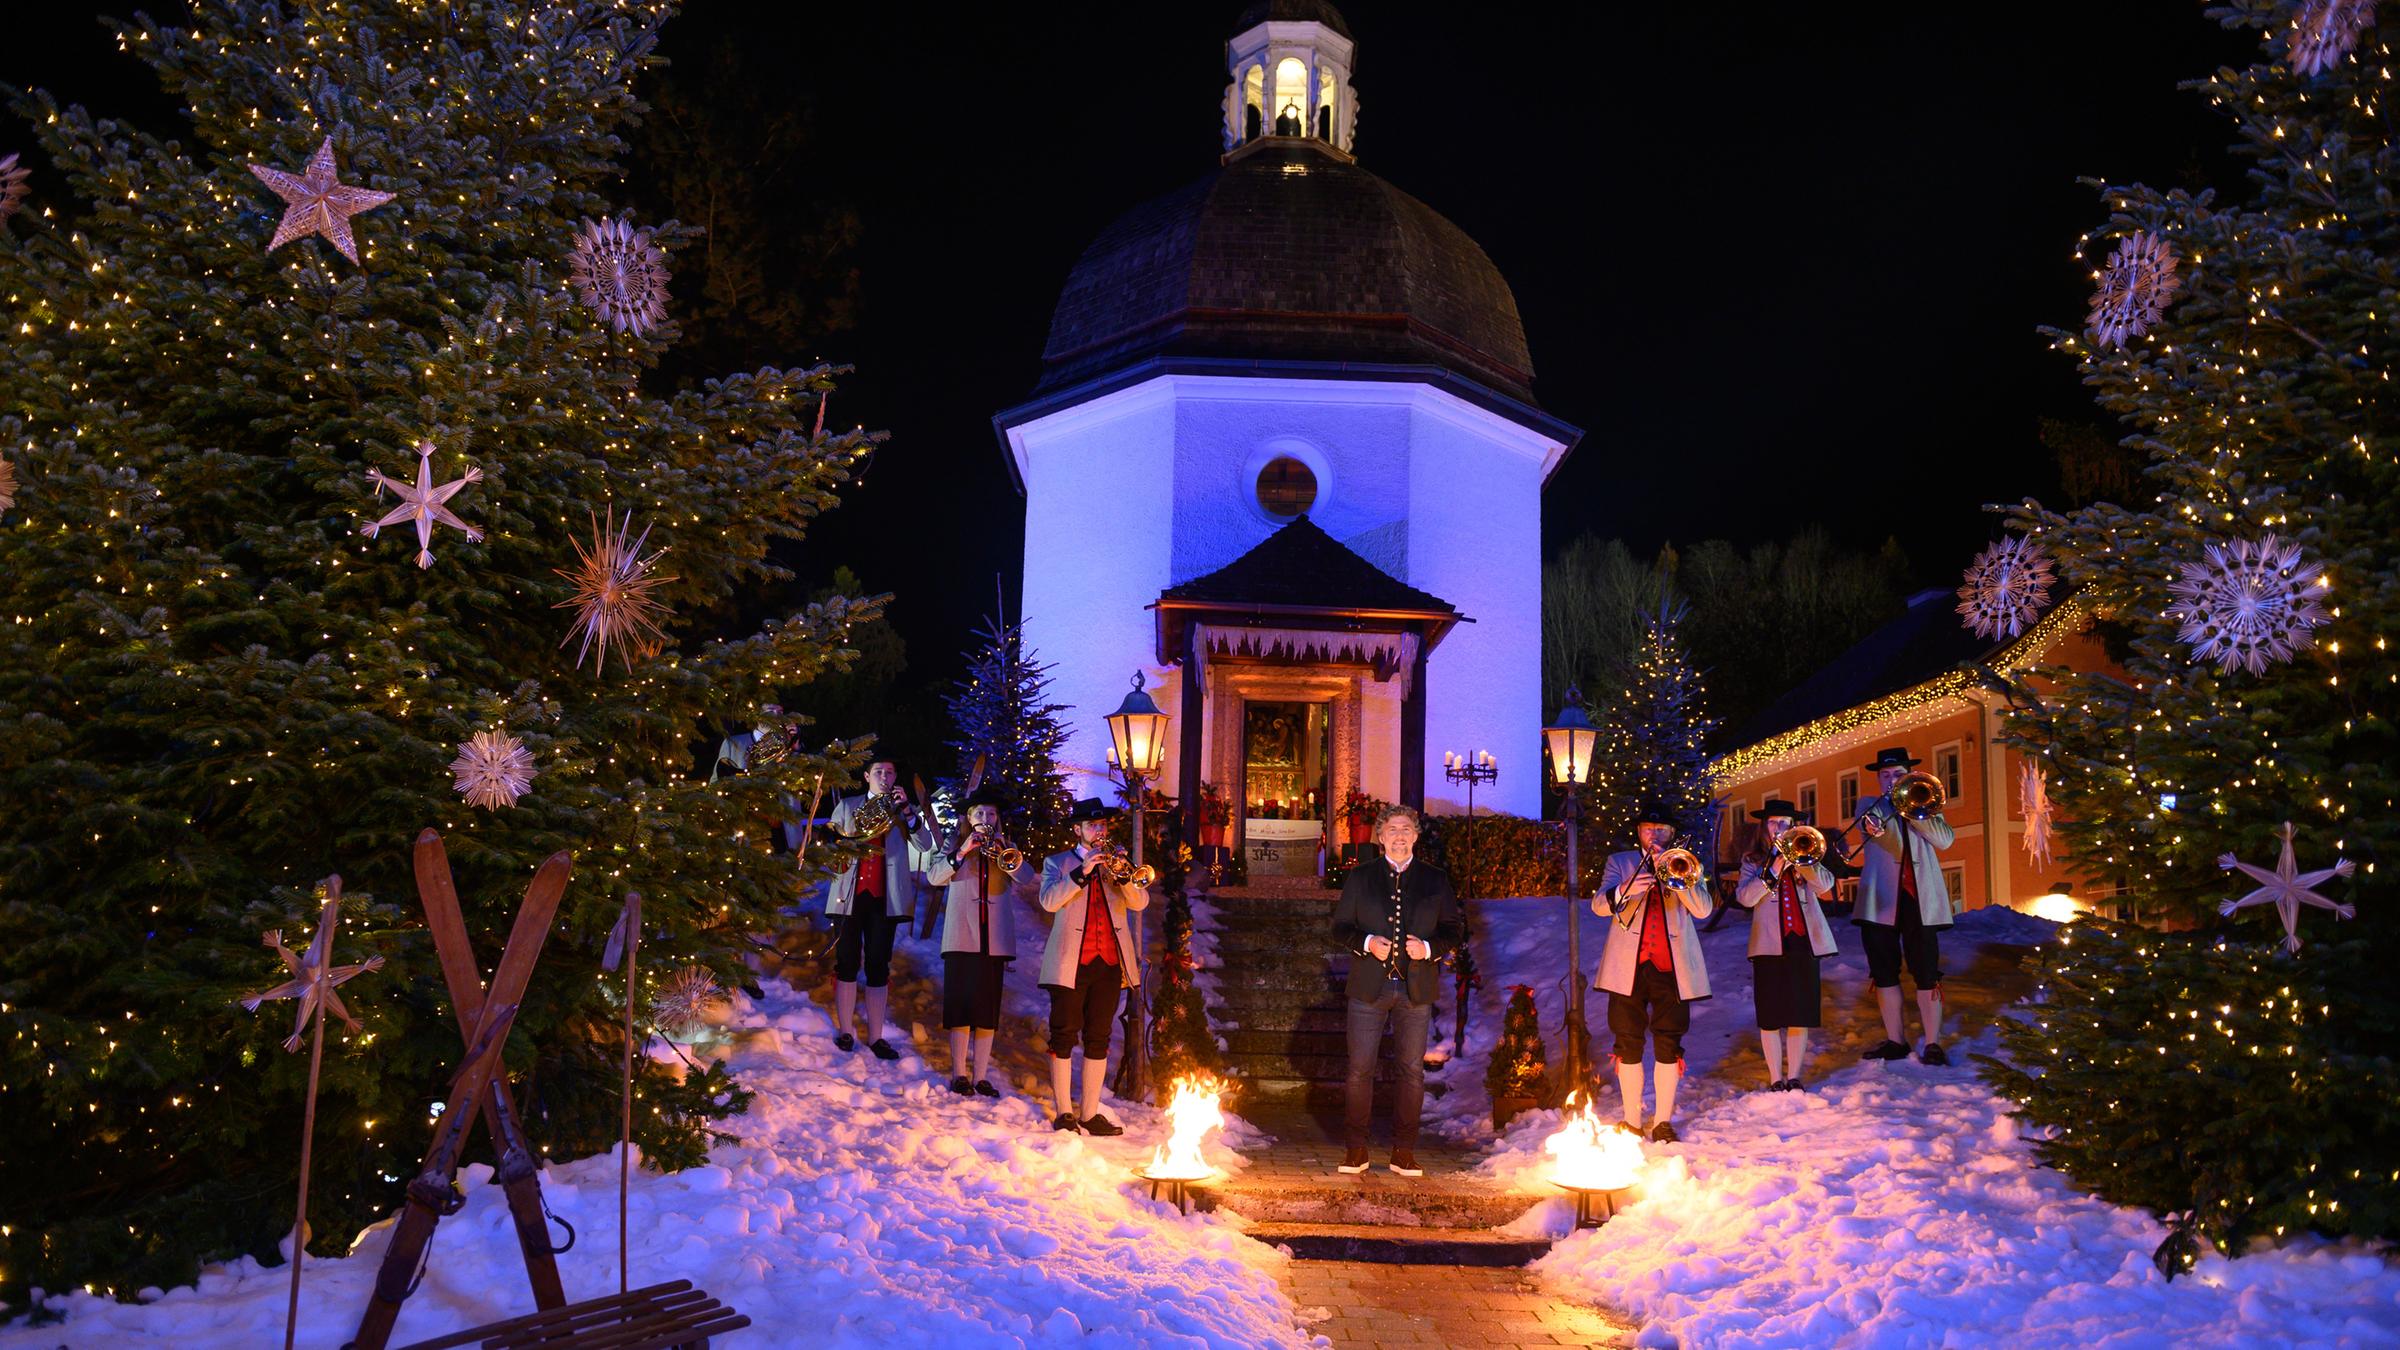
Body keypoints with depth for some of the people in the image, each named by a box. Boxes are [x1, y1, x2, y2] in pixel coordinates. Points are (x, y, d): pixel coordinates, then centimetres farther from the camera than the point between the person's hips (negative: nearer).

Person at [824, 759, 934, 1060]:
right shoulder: (847, 806, 12)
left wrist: (906, 810, -13)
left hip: (884, 897, 0)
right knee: (847, 964, 3)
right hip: (850, 895, 0)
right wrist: (851, 842, -12)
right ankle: (844, 1031, 13)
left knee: (879, 967, 1)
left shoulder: (902, 810, 11)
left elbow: (925, 846, -3)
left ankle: (876, 1037, 4)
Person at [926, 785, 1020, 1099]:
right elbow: (934, 876, -9)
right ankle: (959, 1074, 3)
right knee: (962, 1005, -4)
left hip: (995, 939, 2)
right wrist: (961, 853, -20)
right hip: (962, 936, -2)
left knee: (989, 1009, 3)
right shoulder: (954, 846, 9)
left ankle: (981, 1076, 7)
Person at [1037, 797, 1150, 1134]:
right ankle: (1064, 1114, 5)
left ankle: (1090, 1114, 10)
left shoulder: (1115, 863, 15)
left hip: (1110, 963, 3)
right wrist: (1082, 872, -19)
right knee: (1064, 1038, -2)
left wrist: (1123, 877, -16)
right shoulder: (1058, 863, 7)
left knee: (1098, 1040, 5)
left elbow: (1140, 902, 1)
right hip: (1070, 963, -3)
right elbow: (1049, 901, -12)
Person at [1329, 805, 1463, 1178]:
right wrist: (1367, 943, -14)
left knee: (1412, 1070, 5)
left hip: (1416, 989, 1)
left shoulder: (1435, 879, 8)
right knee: (1360, 1069, 0)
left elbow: (1455, 929, 7)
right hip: (1369, 988, -1)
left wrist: (1428, 948, -11)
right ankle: (1355, 1149, 11)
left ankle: (1404, 1151, 15)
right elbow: (1340, 928, 5)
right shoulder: (1360, 877, 7)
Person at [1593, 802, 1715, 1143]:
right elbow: (1599, 904, -3)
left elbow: (1703, 909, -4)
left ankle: (1663, 1121, 8)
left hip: (1671, 966, 0)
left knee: (1668, 1044, -1)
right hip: (1628, 965, 0)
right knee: (1628, 1043, 2)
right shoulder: (1619, 862, 12)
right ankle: (1632, 1121, 11)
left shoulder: (1687, 866, 13)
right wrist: (1626, 890, -23)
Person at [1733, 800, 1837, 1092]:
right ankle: (1776, 1080, 9)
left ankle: (1794, 1078, 14)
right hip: (1770, 945, -2)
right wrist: (1774, 870, -15)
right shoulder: (1753, 861, 8)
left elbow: (1825, 885, -5)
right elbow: (1745, 898, -8)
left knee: (1801, 1015, 5)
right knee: (1771, 1018, 0)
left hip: (1804, 942, 2)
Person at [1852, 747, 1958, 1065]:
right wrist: (1872, 828, -38)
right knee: (1884, 973, 5)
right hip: (1881, 901, 1)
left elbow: (1945, 839, -4)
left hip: (1920, 899, -1)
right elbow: (1867, 823, -14)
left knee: (1927, 974, -2)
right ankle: (1895, 1041, 15)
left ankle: (1933, 1044, 4)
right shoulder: (1870, 806, 11)